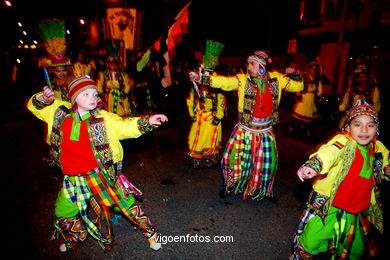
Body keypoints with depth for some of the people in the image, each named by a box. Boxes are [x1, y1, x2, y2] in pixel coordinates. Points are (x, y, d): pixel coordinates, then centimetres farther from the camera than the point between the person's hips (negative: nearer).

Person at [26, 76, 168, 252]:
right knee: (63, 213, 21)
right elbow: (33, 105, 11)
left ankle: (149, 231, 26)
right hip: (73, 178, 4)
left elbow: (124, 126, -19)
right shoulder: (60, 113, -1)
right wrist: (44, 98, -12)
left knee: (126, 203, 2)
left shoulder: (103, 118, -10)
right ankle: (76, 237, 54)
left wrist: (147, 122, -33)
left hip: (101, 175, -3)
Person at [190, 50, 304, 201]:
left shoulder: (276, 79, -2)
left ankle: (265, 191, 42)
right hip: (244, 131, -2)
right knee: (232, 158, 4)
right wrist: (200, 78, -31)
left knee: (268, 164, 13)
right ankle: (230, 186, 33)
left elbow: (298, 87, 10)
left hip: (266, 133, 2)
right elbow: (222, 82, -21)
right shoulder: (242, 80, -9)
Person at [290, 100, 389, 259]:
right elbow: (329, 152, -40)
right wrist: (313, 165, -61)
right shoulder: (343, 143, -18)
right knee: (310, 243, -2)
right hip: (327, 207, -6)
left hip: (355, 214, 6)